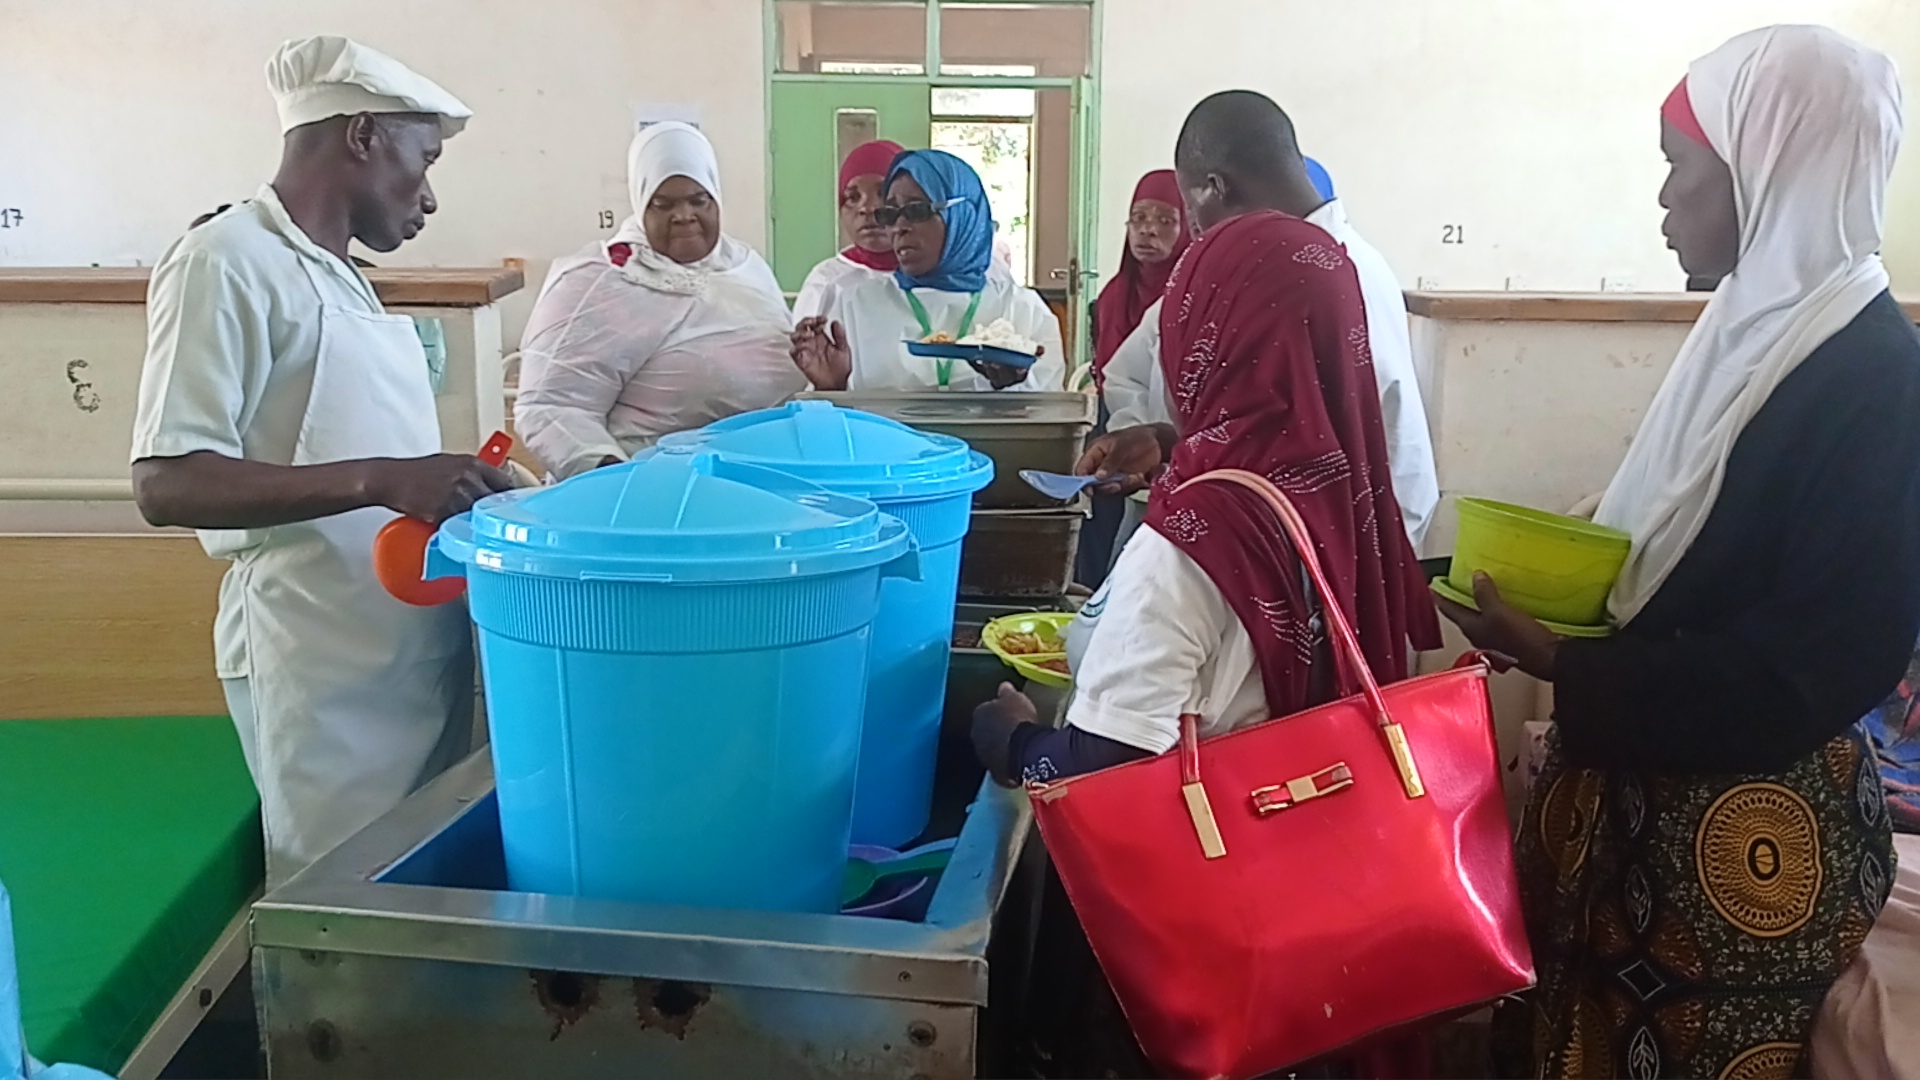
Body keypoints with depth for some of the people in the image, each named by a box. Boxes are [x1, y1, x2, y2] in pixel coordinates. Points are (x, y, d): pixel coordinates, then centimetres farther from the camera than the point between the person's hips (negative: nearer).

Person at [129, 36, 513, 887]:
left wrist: (463, 492, 6)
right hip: (326, 661, -8)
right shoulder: (227, 263, -12)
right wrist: (379, 480, -28)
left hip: (414, 641, 8)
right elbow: (167, 483, -20)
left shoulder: (340, 278, 14)